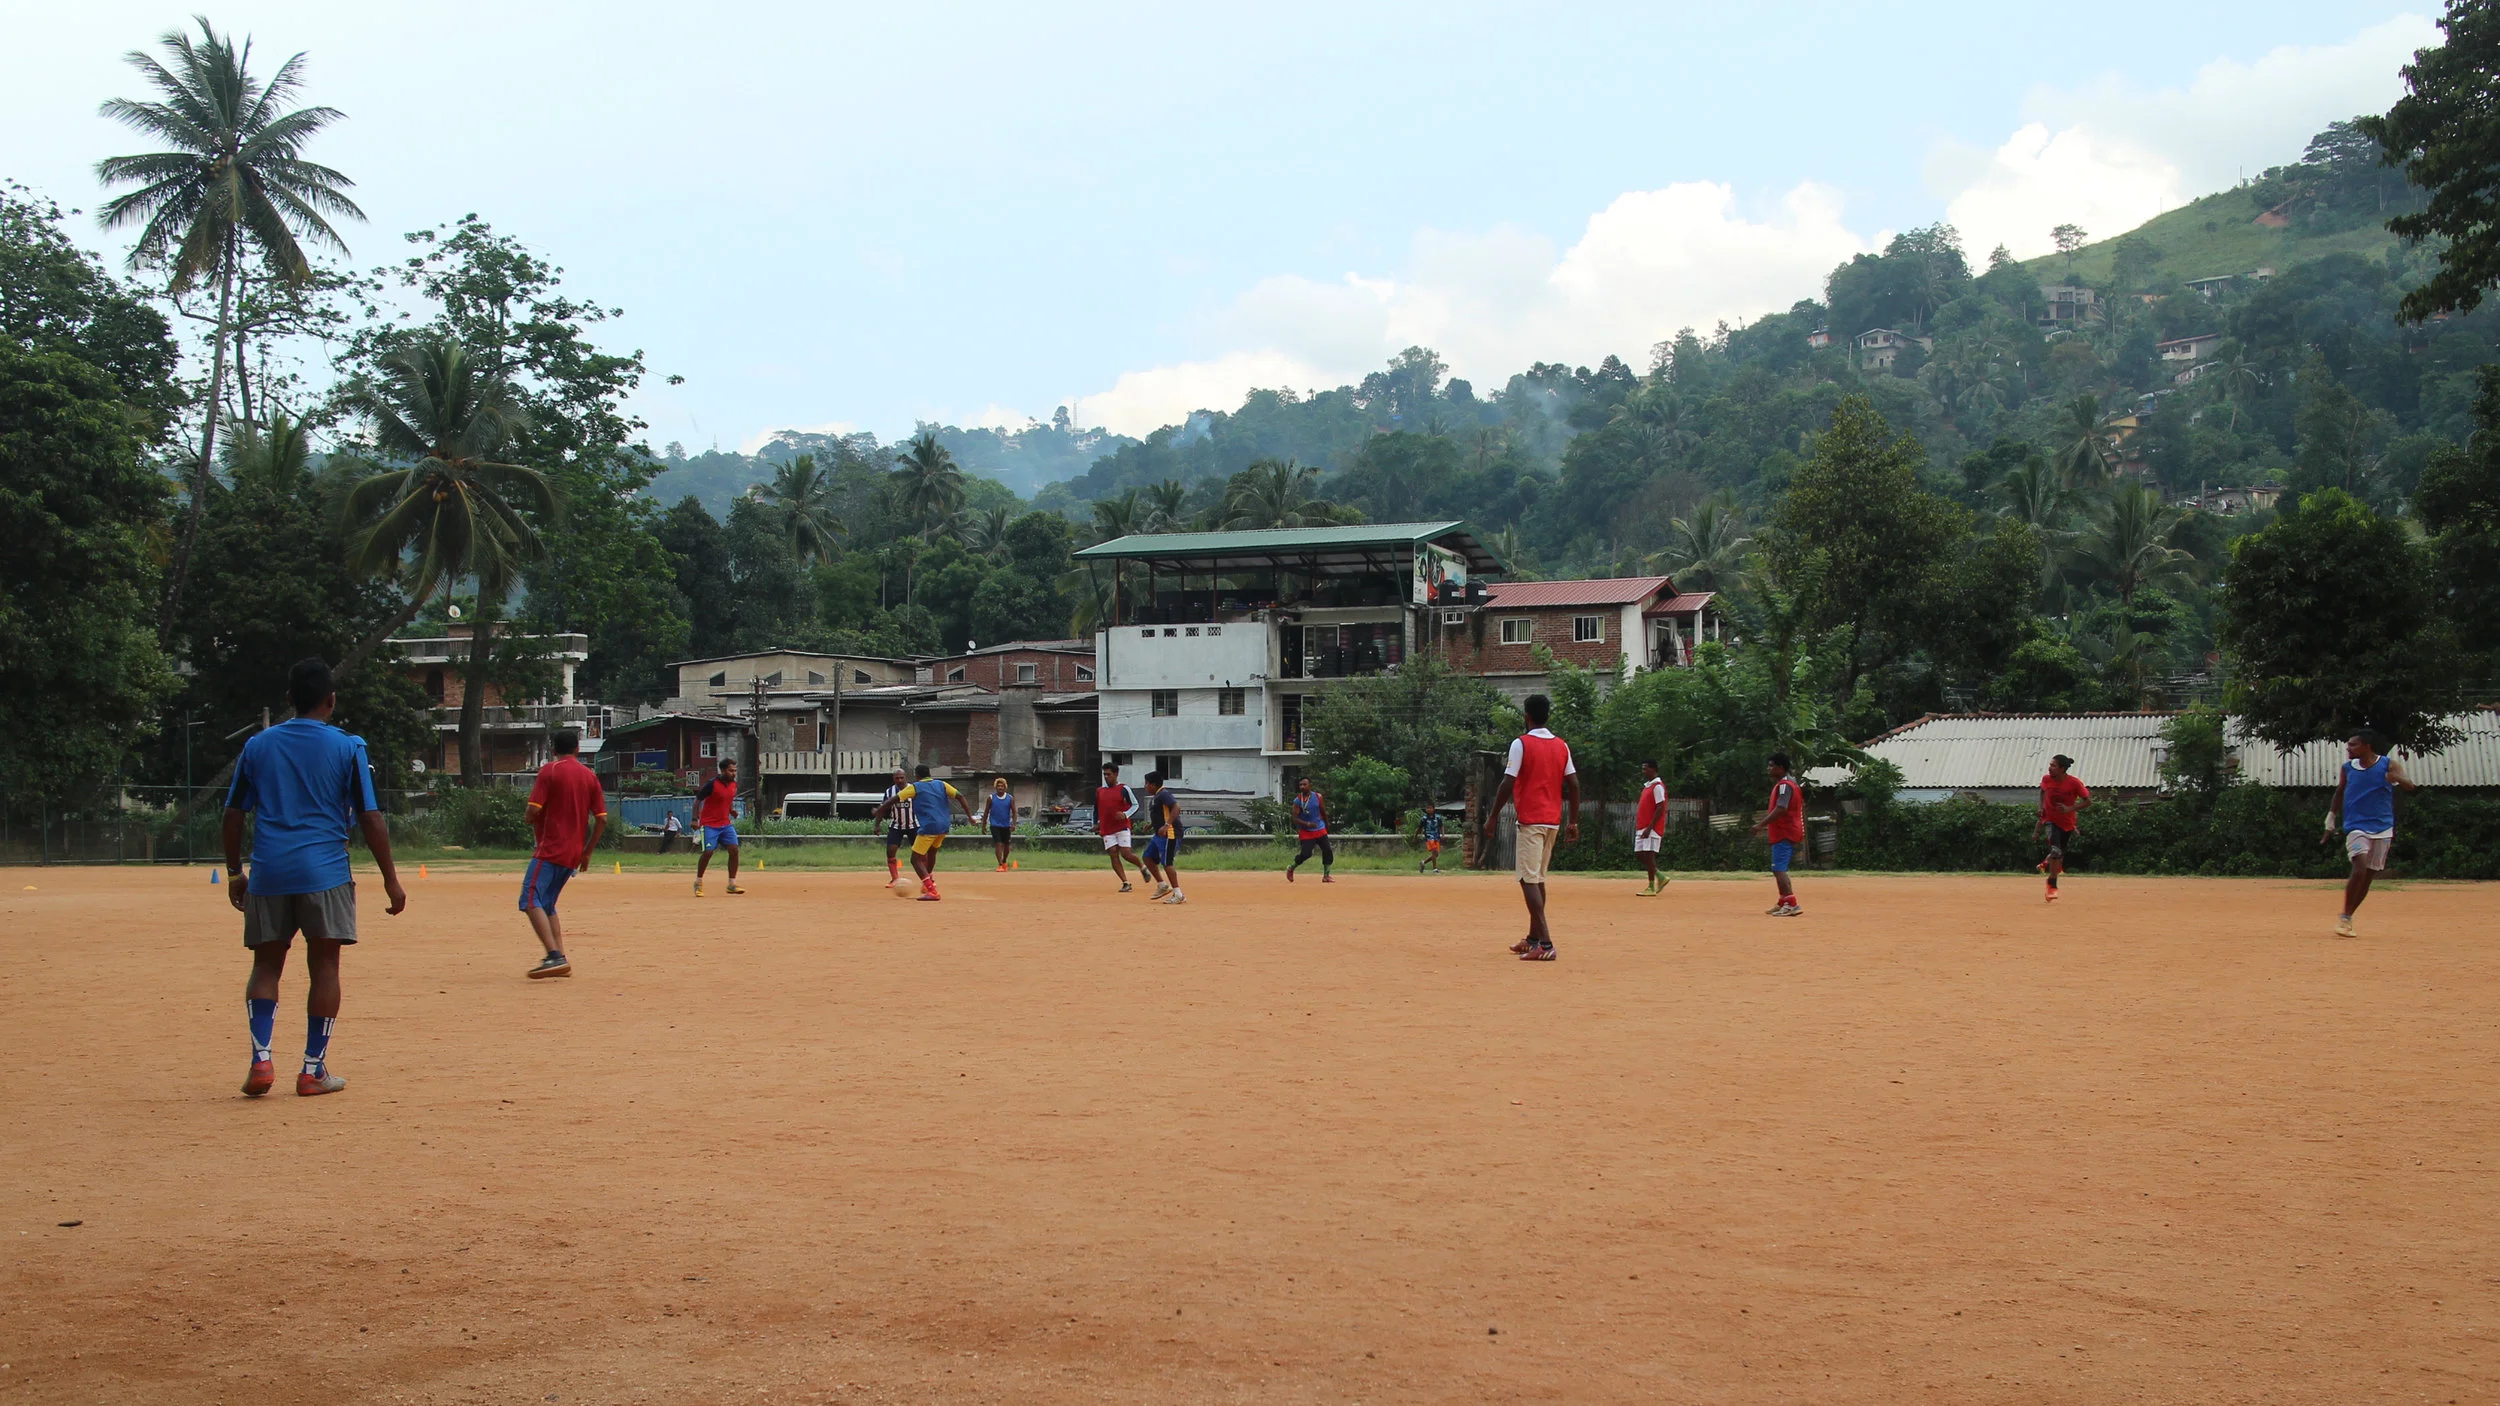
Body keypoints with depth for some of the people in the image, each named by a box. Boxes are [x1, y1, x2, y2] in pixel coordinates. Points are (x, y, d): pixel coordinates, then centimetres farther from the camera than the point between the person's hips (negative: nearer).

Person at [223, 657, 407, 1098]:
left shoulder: (258, 745, 9)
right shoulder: (347, 747, 0)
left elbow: (233, 814, 11)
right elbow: (370, 818, -3)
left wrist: (234, 873, 20)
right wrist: (391, 879, 1)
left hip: (268, 874, 3)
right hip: (324, 874, -3)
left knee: (266, 965, 12)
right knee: (324, 967, 4)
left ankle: (261, 1060, -2)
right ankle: (313, 1070, 4)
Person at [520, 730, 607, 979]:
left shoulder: (549, 771, -4)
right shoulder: (590, 776, 12)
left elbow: (534, 810, -13)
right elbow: (602, 819, 8)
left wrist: (533, 824, 10)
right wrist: (587, 851, 17)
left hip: (550, 849, -7)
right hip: (573, 854, 7)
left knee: (531, 901, -12)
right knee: (547, 905, 18)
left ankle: (555, 957, -27)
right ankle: (560, 959, 10)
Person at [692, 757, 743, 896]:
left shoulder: (734, 784, 4)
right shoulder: (712, 784, -15)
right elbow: (698, 800, -9)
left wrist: (731, 811, 3)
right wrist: (695, 819, -15)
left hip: (726, 823, 6)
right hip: (709, 824, -6)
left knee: (734, 850, -5)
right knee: (708, 852, -10)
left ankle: (732, 884, 2)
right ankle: (698, 883, 9)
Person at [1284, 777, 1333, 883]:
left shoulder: (1318, 797, 0)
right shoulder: (1297, 800, -8)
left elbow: (1324, 813, 11)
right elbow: (1295, 818, -10)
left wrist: (1327, 826, 19)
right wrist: (1306, 824, -25)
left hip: (1320, 830, 4)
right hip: (1306, 832, -3)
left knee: (1327, 851, -4)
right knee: (1305, 854, -13)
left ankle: (1326, 875, 9)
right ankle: (1291, 868, 14)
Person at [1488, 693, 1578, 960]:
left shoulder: (1521, 744, -8)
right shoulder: (1562, 746, 9)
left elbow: (1508, 784, -13)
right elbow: (1574, 785, 7)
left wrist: (1493, 816, -6)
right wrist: (1574, 822, 14)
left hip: (1530, 820, -7)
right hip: (1553, 821, 7)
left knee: (1529, 880, -9)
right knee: (1538, 878, 18)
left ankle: (1545, 943, -20)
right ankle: (1533, 938, 25)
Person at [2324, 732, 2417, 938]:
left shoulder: (2389, 765, -3)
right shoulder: (2347, 768, 4)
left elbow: (2409, 785, -17)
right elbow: (2339, 794, 16)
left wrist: (2397, 778, -40)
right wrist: (2330, 823, 16)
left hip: (2382, 828, 1)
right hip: (2356, 826, -1)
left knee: (2369, 876, 6)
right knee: (2360, 869, -20)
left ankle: (2347, 920, 19)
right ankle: (2345, 918, -13)